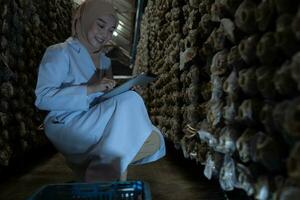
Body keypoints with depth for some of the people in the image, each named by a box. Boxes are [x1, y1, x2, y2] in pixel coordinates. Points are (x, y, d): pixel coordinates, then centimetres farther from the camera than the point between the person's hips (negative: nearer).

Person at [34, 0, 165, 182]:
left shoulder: (105, 61, 16)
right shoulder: (59, 53, -5)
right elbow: (43, 98, -16)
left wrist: (118, 92, -5)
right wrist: (91, 89, -23)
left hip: (96, 124, 7)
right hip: (67, 125, -6)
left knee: (154, 141, -13)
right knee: (130, 101, -25)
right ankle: (105, 171, -18)